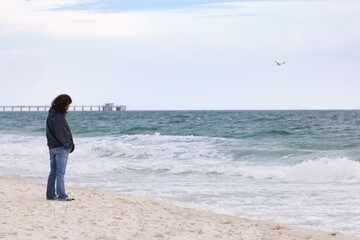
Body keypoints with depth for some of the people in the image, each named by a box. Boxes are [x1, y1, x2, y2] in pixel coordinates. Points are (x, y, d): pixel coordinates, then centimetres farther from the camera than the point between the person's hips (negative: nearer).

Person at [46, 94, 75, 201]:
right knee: (60, 172, -4)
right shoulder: (59, 117, -20)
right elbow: (63, 134, -20)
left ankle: (50, 194, 16)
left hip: (52, 147, 9)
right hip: (61, 148, -9)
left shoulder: (51, 115, 9)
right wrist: (70, 145, -7)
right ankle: (62, 195, -2)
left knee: (53, 172, 12)